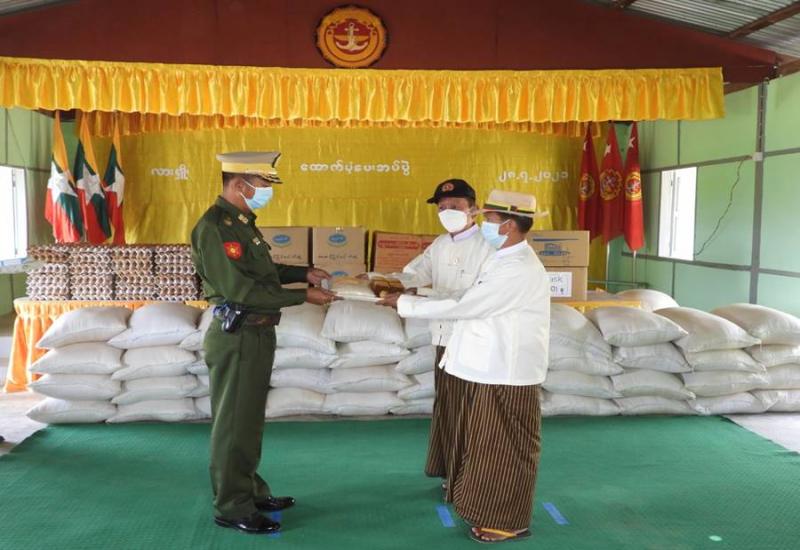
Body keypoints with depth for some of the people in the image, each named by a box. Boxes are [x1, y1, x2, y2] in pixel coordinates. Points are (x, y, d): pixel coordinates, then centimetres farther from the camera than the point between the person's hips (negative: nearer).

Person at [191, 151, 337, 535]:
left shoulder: (242, 221, 11)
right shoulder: (214, 227, -19)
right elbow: (240, 290, -24)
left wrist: (303, 273, 8)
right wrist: (303, 297, -20)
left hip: (257, 334, 10)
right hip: (236, 337, -10)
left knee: (249, 420, 19)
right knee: (233, 424, 3)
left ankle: (251, 492, 34)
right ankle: (231, 507, 17)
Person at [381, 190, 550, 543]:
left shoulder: (519, 269, -22)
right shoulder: (504, 261, 12)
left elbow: (464, 307, -23)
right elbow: (474, 305, 12)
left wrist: (405, 304, -15)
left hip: (505, 375, -10)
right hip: (489, 369, 10)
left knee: (502, 448, 4)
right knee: (486, 446, 18)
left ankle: (507, 522, 19)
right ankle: (488, 511, 33)